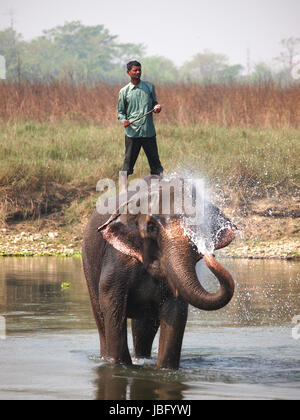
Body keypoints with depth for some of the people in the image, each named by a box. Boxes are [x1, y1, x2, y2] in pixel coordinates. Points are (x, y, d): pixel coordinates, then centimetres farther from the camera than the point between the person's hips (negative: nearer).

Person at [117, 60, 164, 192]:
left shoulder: (149, 86, 9)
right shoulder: (124, 91, 4)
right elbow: (120, 111, 8)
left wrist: (156, 107, -5)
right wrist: (123, 120, -12)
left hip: (149, 131, 2)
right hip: (132, 132, -1)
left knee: (154, 160, 6)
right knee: (128, 161, -2)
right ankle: (123, 188, 3)